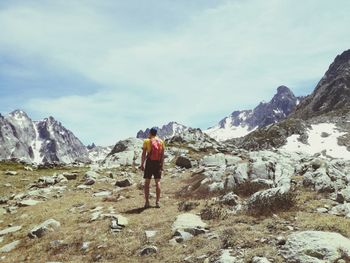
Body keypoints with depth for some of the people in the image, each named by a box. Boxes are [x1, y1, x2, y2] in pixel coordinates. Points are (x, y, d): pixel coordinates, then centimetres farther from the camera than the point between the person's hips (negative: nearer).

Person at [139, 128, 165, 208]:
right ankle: (157, 202, 4)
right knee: (158, 181, 7)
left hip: (149, 162, -2)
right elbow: (162, 155, 5)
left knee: (147, 182, 5)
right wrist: (162, 165, 10)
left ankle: (147, 202, 3)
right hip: (158, 163, 2)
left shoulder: (147, 141, -2)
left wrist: (142, 164, 0)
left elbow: (144, 154, -6)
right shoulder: (161, 142, 7)